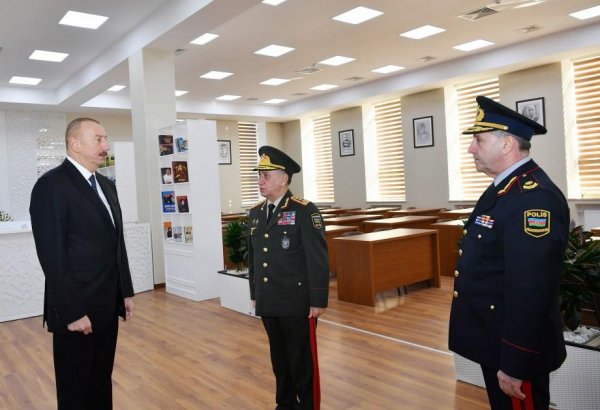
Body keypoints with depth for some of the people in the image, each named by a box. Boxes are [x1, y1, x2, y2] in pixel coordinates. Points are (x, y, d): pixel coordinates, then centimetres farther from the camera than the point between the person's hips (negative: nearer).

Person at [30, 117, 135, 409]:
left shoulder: (106, 185, 12)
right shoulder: (51, 185, -14)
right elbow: (52, 257, -18)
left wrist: (126, 292, 13)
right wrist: (71, 312, -18)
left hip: (107, 306, 7)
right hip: (76, 311, -7)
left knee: (102, 384, 18)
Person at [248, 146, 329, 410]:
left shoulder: (305, 211, -11)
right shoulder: (255, 213, 9)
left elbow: (318, 259, -13)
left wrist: (318, 300, -13)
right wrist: (255, 294, 15)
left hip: (297, 302, -6)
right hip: (268, 303, 6)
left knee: (303, 360, 7)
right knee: (279, 358, 18)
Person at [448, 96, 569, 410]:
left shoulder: (535, 196, -23)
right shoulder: (503, 189, 9)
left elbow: (531, 290, -27)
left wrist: (514, 364, -24)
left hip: (516, 351, -9)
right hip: (495, 340, 9)